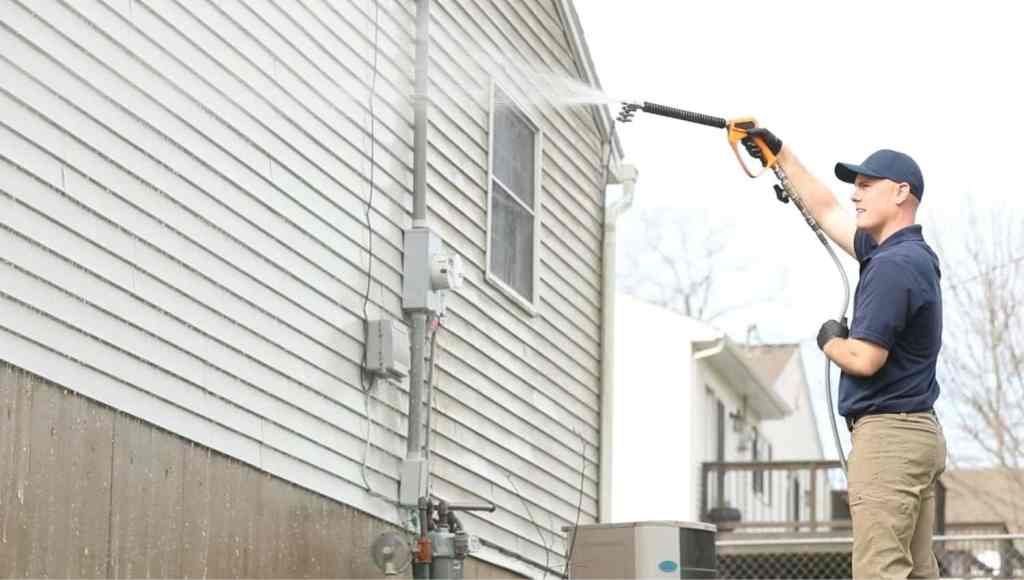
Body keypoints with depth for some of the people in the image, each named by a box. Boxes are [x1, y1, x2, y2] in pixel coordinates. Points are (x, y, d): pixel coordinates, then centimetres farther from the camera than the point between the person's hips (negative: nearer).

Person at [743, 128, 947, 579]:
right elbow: (828, 213, 29)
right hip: (918, 435, 10)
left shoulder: (893, 264, -15)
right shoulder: (910, 253, 15)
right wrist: (779, 153, 34)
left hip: (888, 435, -10)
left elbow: (865, 359, -21)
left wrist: (829, 342, 0)